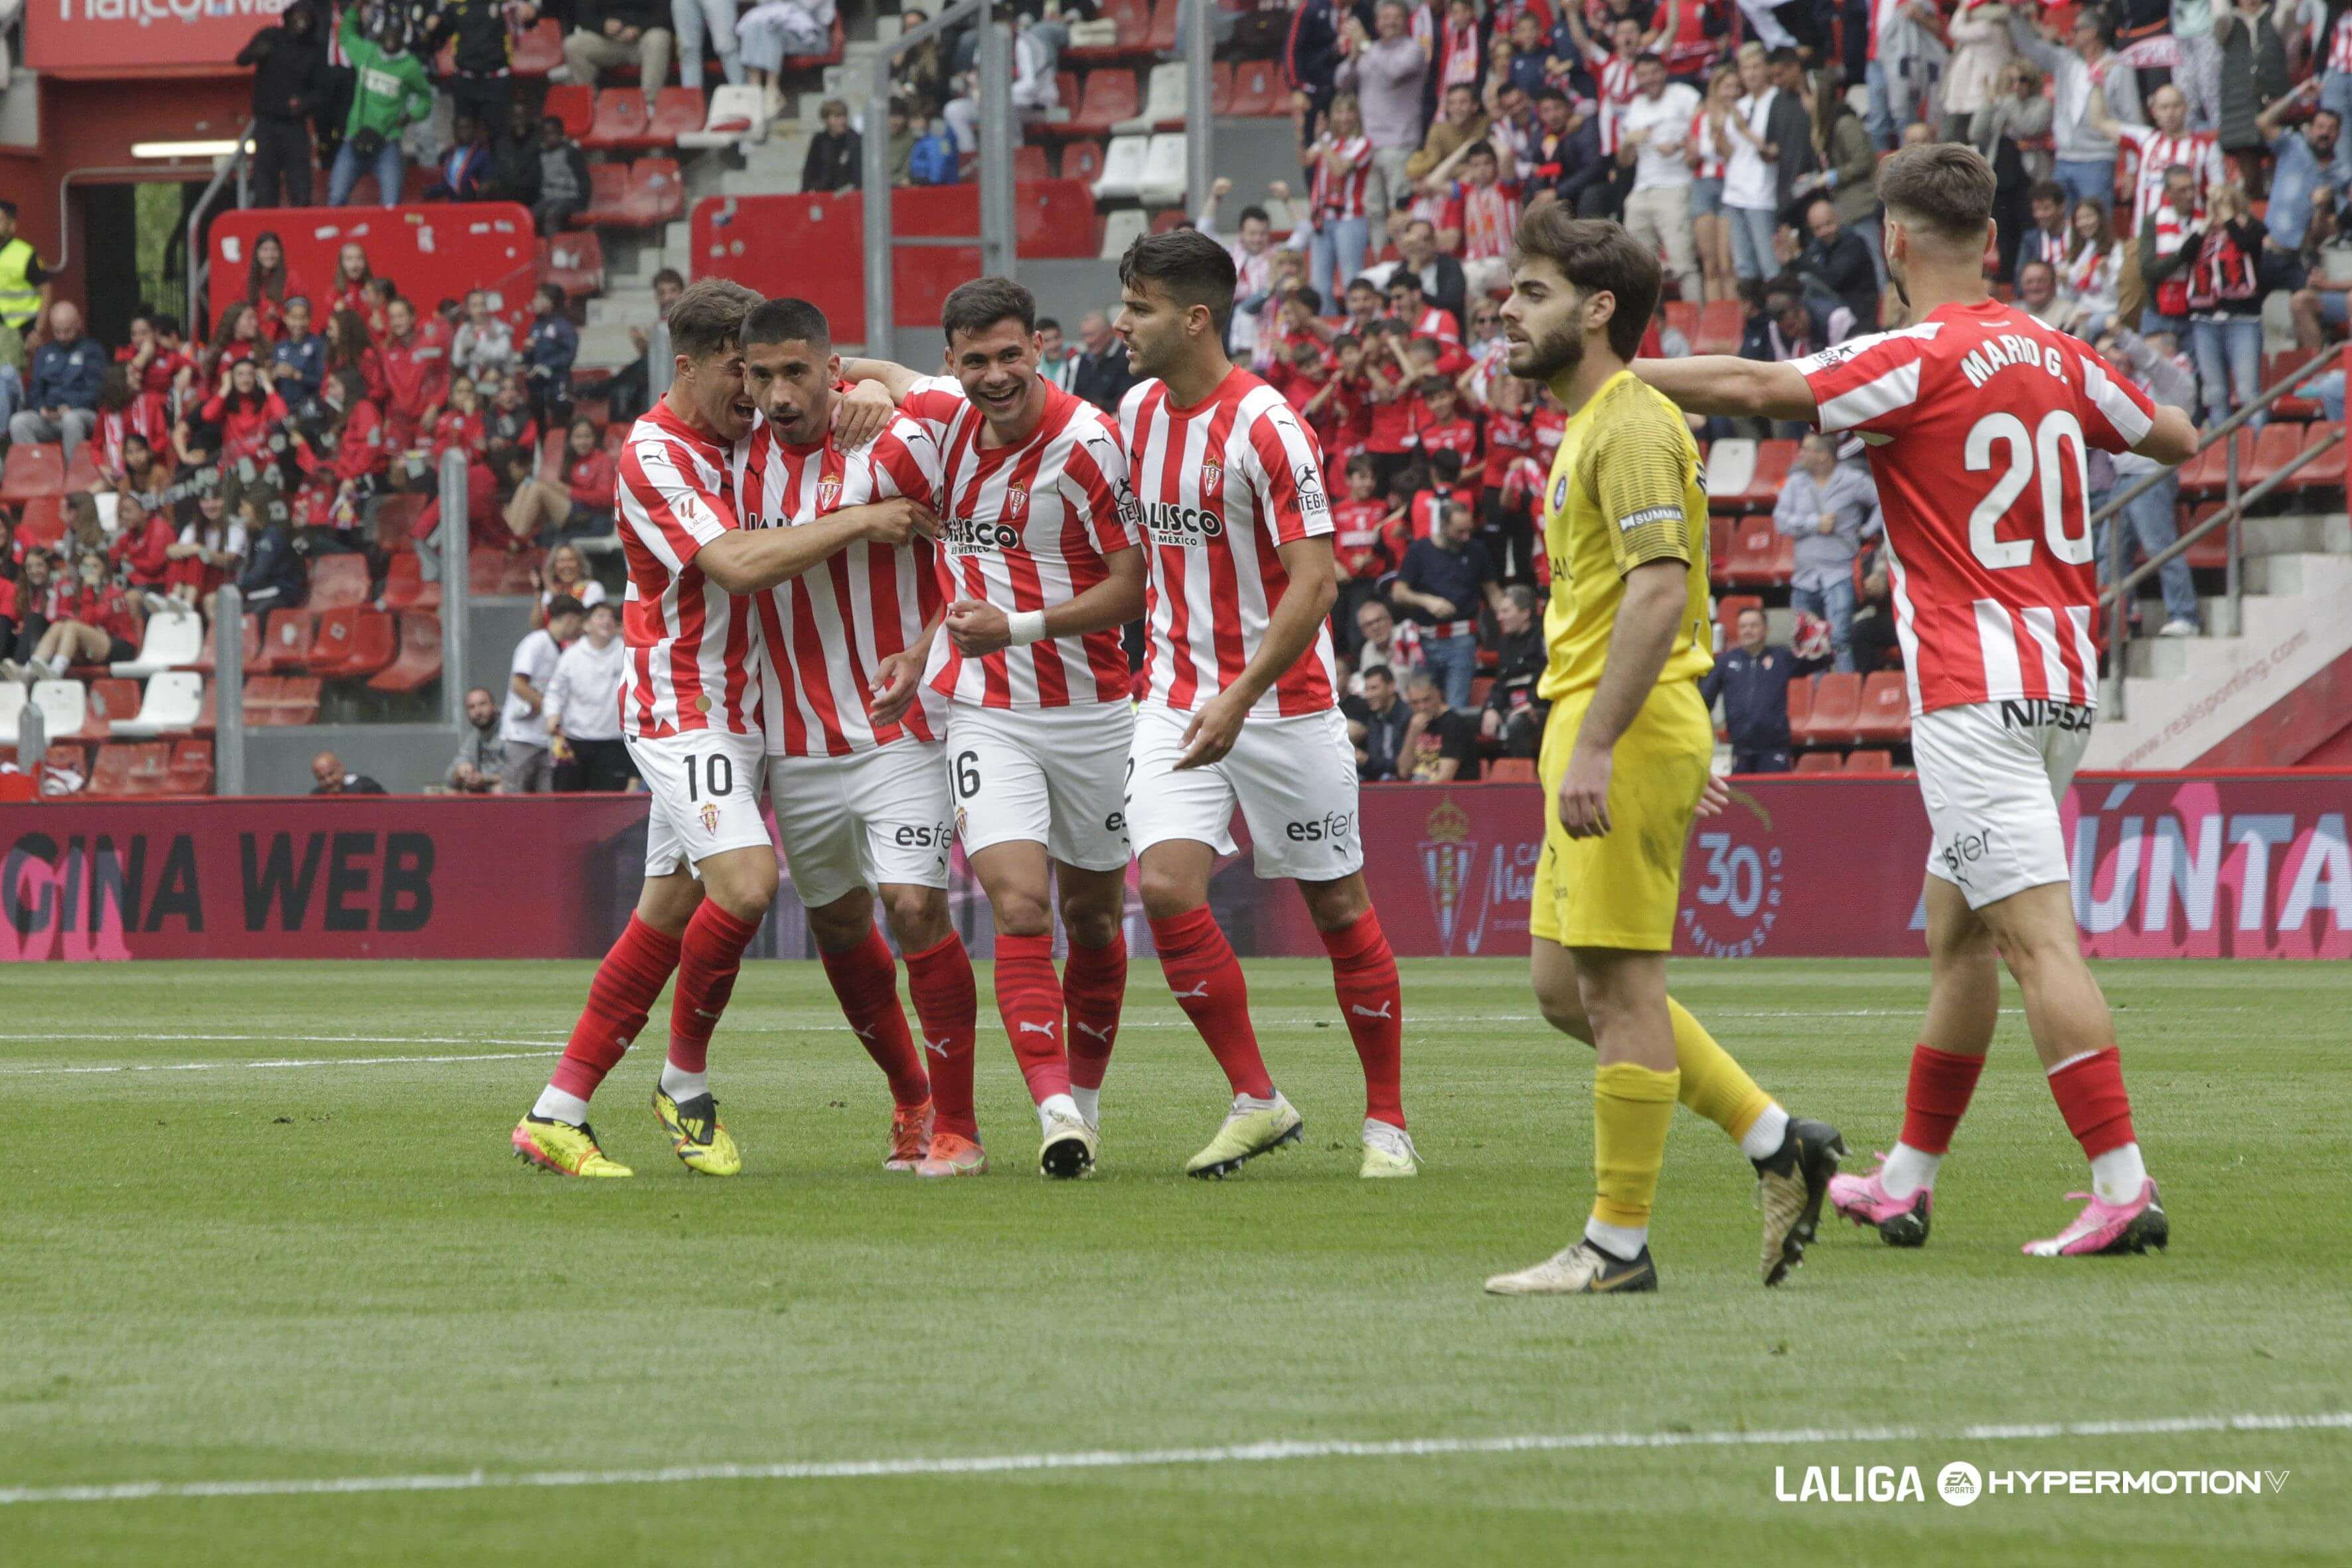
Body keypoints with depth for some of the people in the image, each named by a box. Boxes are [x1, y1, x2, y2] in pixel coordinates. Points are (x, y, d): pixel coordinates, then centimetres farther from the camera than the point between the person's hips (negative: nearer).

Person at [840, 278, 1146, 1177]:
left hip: (1091, 710, -1)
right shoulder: (945, 418, -1)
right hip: (986, 713, 1)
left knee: (1092, 915, 12)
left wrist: (1019, 626, -23)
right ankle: (1055, 1110, -24)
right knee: (1019, 906, -17)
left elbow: (1130, 587, -11)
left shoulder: (1087, 443, -13)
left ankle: (1085, 1094, 33)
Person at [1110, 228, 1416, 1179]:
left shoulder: (1265, 428, -16)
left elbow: (1314, 583, -20)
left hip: (1282, 701, -6)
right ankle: (1256, 1101, 1)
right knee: (1166, 886, -12)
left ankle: (1387, 1122, 15)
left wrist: (1239, 699, -26)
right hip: (1176, 699, 6)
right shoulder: (1137, 412, 6)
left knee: (1336, 904, 2)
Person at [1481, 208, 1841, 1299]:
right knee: (1569, 988, 11)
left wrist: (1594, 747, -28)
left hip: (1628, 736, -11)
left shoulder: (1631, 428, -13)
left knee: (1618, 986, -5)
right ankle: (1778, 1144, 14)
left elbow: (1659, 589, -24)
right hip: (1594, 732, 11)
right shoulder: (1590, 428, 20)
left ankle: (1618, 1243, -1)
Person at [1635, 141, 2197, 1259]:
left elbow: (1753, 389, -17)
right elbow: (2175, 438, 22)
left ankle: (2123, 1188, -20)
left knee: (2037, 935, -12)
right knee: (1955, 927, 17)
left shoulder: (1918, 363, -12)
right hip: (2064, 683, 8)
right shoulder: (2055, 358, 9)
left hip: (1975, 693, -8)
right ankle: (1906, 1184, 25)